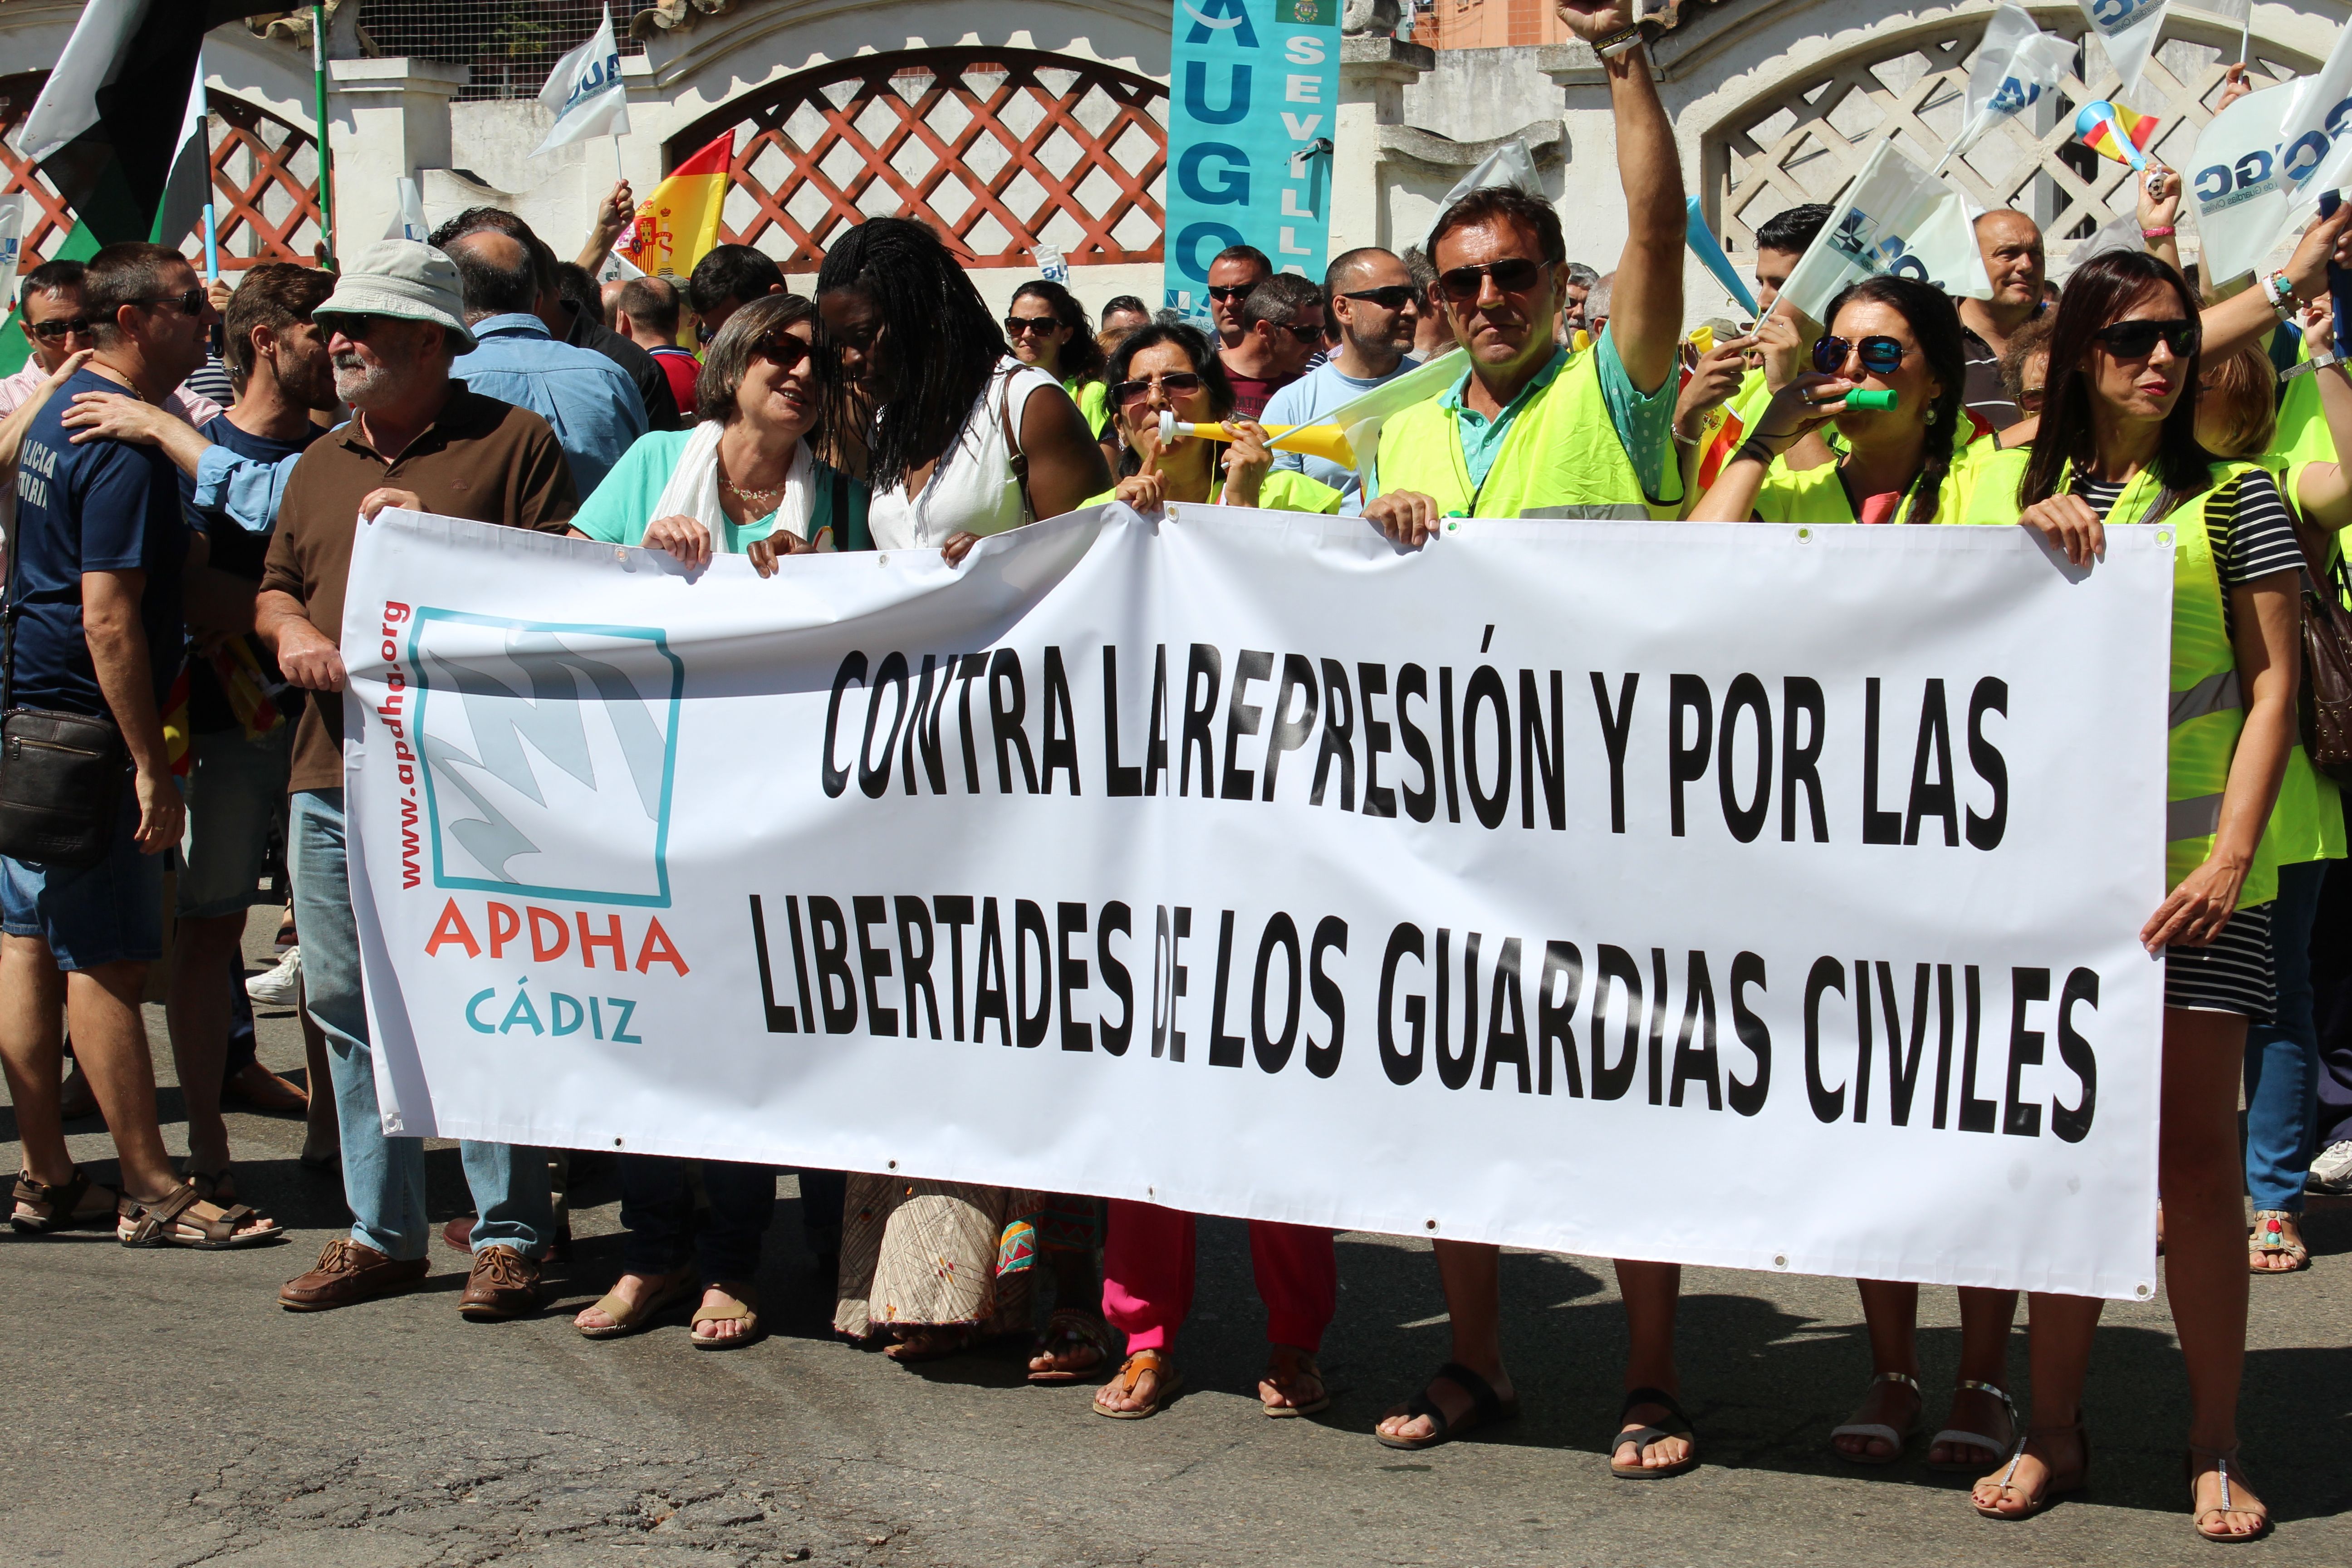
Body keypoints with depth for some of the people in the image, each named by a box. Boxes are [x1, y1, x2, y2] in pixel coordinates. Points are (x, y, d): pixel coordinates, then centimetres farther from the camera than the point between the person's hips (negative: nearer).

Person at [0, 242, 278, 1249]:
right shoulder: (124, 447, -18)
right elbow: (108, 618, -23)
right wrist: (152, 769, -22)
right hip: (82, 724, -10)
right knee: (108, 962, -6)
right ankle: (151, 1193, 0)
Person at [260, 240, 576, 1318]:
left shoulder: (512, 441, 0)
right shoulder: (321, 464, 20)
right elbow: (273, 587, 26)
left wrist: (434, 535, -14)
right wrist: (292, 628, 3)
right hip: (332, 776, 7)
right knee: (346, 1004, 10)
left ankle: (508, 1235, 5)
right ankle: (379, 1232, 20)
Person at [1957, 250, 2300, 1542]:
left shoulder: (2232, 497, 4)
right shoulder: (2009, 487, 10)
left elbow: (2271, 685, 0)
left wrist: (2231, 856, -10)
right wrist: (2029, 542, -6)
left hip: (2192, 875, -2)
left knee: (2195, 1154, 0)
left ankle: (2216, 1446, 10)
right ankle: (2053, 1428, 16)